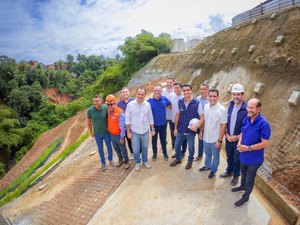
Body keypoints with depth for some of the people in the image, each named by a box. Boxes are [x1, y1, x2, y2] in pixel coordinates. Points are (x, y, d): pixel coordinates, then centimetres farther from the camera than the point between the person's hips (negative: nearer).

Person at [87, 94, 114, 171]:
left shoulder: (106, 108, -18)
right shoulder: (90, 110, -16)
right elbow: (89, 121, -1)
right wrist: (91, 131, 6)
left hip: (106, 132, 0)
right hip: (97, 133, 0)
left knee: (109, 146, 17)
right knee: (100, 149, 15)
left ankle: (110, 159, 41)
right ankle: (103, 163, 34)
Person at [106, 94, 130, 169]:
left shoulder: (120, 113, -26)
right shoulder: (108, 111, -4)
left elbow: (122, 126, -22)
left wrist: (122, 137, -18)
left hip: (118, 135, -7)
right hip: (111, 134, 7)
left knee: (123, 149, 12)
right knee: (116, 149, 24)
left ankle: (127, 161, 34)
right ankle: (120, 160, 46)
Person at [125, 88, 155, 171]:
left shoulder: (147, 104, -4)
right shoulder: (130, 104, -11)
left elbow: (150, 118, 5)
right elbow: (127, 119, -7)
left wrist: (153, 129, 5)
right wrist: (128, 132, -7)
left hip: (145, 131, 2)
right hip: (134, 131, -2)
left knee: (145, 147, 18)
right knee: (135, 149, 9)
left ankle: (145, 161, 40)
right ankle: (137, 162, 33)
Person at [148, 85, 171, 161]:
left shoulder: (164, 99, -5)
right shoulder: (149, 101, -12)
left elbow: (169, 105, 16)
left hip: (163, 124, 2)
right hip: (154, 124, -1)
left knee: (163, 139, 16)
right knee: (154, 140, 15)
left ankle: (165, 153, 35)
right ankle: (154, 153, 34)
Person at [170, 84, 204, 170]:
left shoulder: (197, 104, -14)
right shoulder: (180, 102, -3)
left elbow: (202, 117, -11)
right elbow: (177, 116, 4)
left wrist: (197, 126, -28)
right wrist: (175, 128, 3)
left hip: (191, 131, -3)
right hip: (180, 130, 3)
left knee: (191, 148, 14)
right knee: (177, 145, 16)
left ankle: (190, 161, 41)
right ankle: (178, 159, 42)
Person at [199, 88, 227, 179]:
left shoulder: (222, 109, -21)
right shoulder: (206, 106, -4)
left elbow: (223, 126, -17)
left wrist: (219, 140, -16)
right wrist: (201, 132, 10)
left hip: (215, 139, -5)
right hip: (206, 137, 5)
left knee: (215, 156, 17)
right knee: (207, 153, 26)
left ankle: (213, 170, 38)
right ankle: (207, 166, 49)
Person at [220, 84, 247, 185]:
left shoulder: (247, 108, -19)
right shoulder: (230, 105, -2)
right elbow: (225, 122, 4)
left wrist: (238, 137, -16)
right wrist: (227, 134, -4)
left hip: (239, 140, -4)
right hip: (229, 138, 4)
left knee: (237, 159, 13)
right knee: (229, 156, 22)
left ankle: (236, 175, 37)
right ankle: (229, 171, 45)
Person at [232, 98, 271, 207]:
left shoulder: (263, 124, -27)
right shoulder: (246, 119, -7)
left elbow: (265, 144, -23)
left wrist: (248, 148, -25)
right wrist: (239, 143, -10)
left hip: (254, 158, -6)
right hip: (243, 154, 6)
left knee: (250, 178, 14)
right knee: (243, 172, 29)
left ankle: (245, 197, 35)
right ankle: (242, 186, 56)